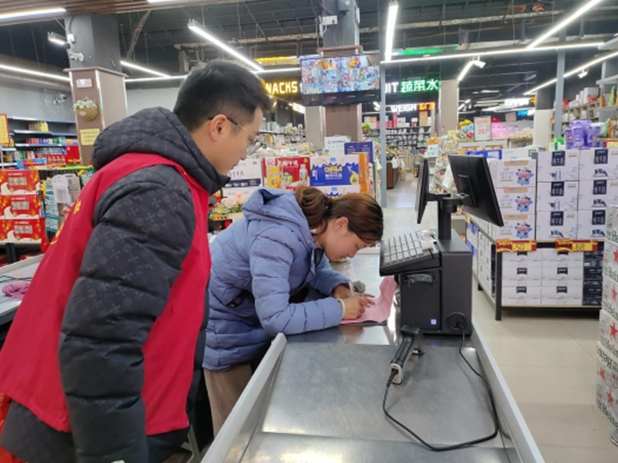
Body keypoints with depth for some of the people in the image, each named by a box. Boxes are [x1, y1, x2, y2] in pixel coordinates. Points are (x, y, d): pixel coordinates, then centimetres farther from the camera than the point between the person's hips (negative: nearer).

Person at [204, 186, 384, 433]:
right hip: (225, 325, -8)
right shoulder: (277, 238, -35)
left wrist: (339, 288, -11)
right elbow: (275, 318, -40)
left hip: (258, 317, 8)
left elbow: (318, 267, 10)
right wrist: (340, 309, -32)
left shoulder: (311, 226, -9)